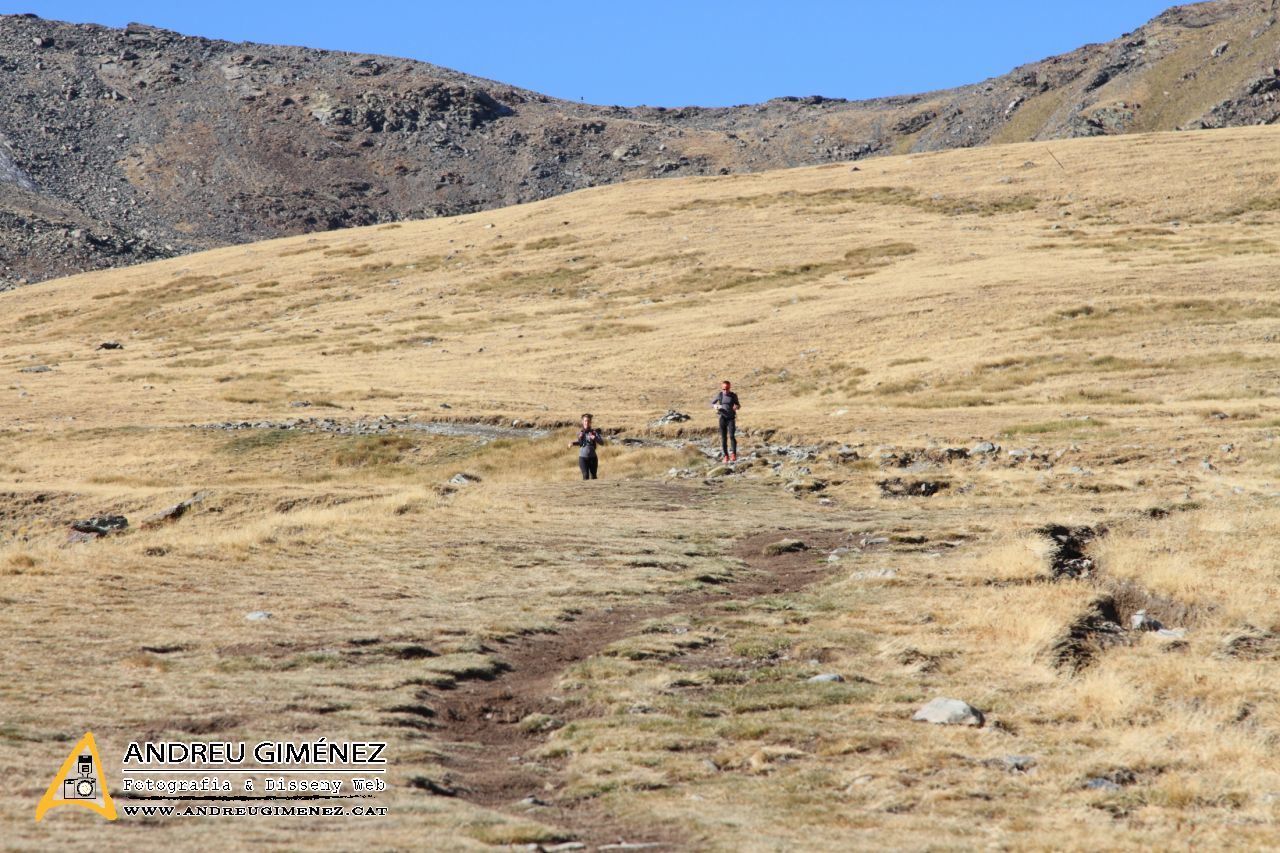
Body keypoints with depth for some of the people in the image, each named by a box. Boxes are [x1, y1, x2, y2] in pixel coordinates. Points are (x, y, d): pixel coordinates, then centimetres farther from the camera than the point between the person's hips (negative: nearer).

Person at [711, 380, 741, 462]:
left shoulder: (733, 396, -2)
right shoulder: (719, 395, 0)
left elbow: (738, 405, 9)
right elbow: (711, 403, 11)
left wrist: (737, 406, -15)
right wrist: (715, 406, -12)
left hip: (731, 418, -2)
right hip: (723, 418, 2)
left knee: (732, 436, -14)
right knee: (723, 437, 2)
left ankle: (733, 455, -12)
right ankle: (725, 456, 8)